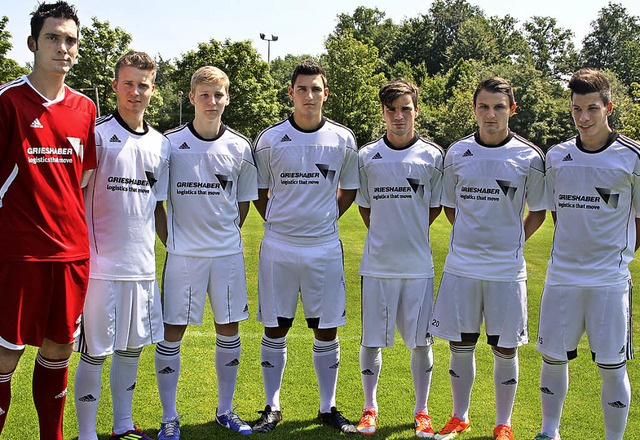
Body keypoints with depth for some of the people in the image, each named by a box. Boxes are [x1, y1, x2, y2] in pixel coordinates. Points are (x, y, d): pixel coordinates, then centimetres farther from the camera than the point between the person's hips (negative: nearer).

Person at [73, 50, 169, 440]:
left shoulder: (161, 144, 10)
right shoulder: (96, 134, -6)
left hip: (142, 264, 5)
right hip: (100, 263, -5)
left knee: (132, 348, 14)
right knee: (95, 353, 2)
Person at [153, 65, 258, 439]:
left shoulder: (240, 147, 2)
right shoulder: (170, 143, -4)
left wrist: (227, 235, 7)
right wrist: (171, 238, 0)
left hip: (228, 252, 2)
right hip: (183, 253, -2)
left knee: (229, 329, 8)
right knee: (172, 331, -1)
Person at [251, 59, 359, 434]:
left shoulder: (343, 139, 0)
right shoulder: (270, 140, -2)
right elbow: (260, 192, 10)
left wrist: (324, 219, 6)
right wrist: (277, 221, 4)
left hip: (325, 248, 1)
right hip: (278, 248, 0)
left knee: (327, 331, 7)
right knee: (275, 330, 7)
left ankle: (329, 408, 22)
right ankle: (272, 408, 21)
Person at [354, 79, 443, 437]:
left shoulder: (433, 156, 1)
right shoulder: (367, 156, 3)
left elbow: (436, 206, 10)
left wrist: (411, 234, 6)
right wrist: (384, 236, 8)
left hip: (418, 264, 0)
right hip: (377, 264, 1)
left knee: (421, 341, 6)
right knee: (371, 340, 6)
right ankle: (370, 408, 24)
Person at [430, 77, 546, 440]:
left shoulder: (530, 157, -3)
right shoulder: (457, 153, 3)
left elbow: (538, 211, 7)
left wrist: (512, 243, 1)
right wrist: (470, 237, 8)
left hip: (507, 269, -2)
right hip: (461, 265, 2)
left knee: (505, 349, 6)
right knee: (460, 345, 9)